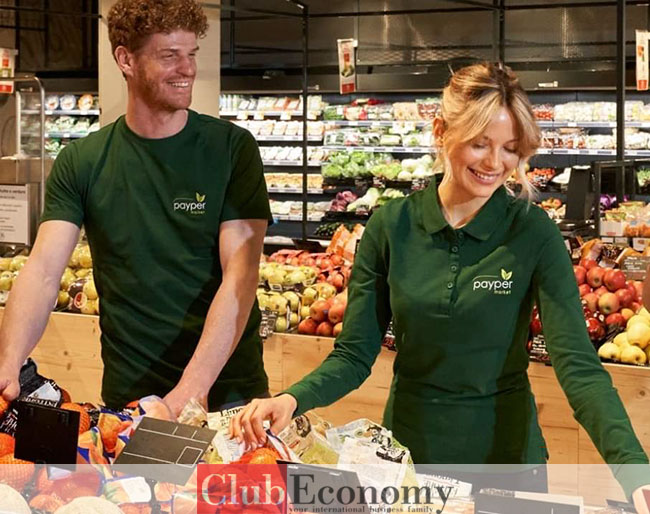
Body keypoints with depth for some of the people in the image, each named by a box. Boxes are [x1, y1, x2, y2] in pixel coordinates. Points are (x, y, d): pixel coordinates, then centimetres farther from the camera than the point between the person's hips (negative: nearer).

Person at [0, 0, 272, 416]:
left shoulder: (232, 148, -5)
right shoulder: (80, 162, 0)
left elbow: (241, 274, -13)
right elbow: (43, 272, -8)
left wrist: (194, 387, -25)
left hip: (228, 391, -1)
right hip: (126, 397, 1)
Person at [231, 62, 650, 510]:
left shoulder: (534, 233, -12)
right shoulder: (391, 227, -7)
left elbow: (577, 363, -20)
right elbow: (354, 355, -5)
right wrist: (293, 399, -24)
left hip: (504, 450, -1)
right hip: (408, 445, 2)